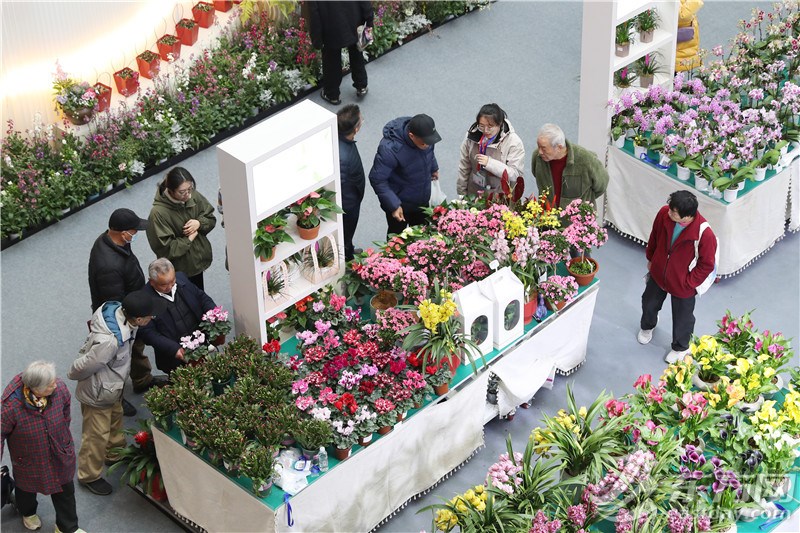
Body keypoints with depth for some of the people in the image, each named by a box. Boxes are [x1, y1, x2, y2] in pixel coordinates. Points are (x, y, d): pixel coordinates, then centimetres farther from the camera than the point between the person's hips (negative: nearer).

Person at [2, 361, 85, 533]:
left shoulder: (60, 388, -28)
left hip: (60, 454, 2)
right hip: (29, 459, -2)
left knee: (65, 489, 21)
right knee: (28, 487, 29)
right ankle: (28, 512, 64)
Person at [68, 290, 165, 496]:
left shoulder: (116, 309, -20)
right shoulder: (109, 341, -45)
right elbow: (84, 366, -31)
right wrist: (72, 375, -9)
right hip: (98, 392, -8)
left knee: (115, 419, 31)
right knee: (97, 435, 13)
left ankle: (115, 453, 57)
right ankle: (89, 476, 36)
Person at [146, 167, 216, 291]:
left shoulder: (193, 196, -12)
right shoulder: (158, 213, -29)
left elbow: (211, 219, 3)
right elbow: (166, 249, -26)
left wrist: (199, 223, -19)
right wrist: (189, 239, -18)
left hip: (198, 259, 6)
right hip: (179, 269, -6)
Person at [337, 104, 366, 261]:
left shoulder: (339, 136, -20)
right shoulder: (342, 157, -46)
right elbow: (338, 188, -33)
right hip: (347, 203, -8)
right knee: (345, 234, 24)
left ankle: (348, 251, 62)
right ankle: (346, 258, 50)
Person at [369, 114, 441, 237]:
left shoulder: (425, 136, -18)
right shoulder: (390, 149, -37)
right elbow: (377, 180, -27)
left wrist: (434, 168, 24)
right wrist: (393, 205, -29)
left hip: (422, 200, 5)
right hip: (400, 204, -5)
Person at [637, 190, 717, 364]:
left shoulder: (705, 235, -39)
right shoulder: (664, 214, -26)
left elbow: (706, 264, -22)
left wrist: (689, 283, -14)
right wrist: (650, 259, 10)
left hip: (682, 284, -4)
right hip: (658, 273, 4)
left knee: (682, 317, 21)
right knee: (649, 303, 31)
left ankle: (680, 348, 51)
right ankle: (647, 326, 65)